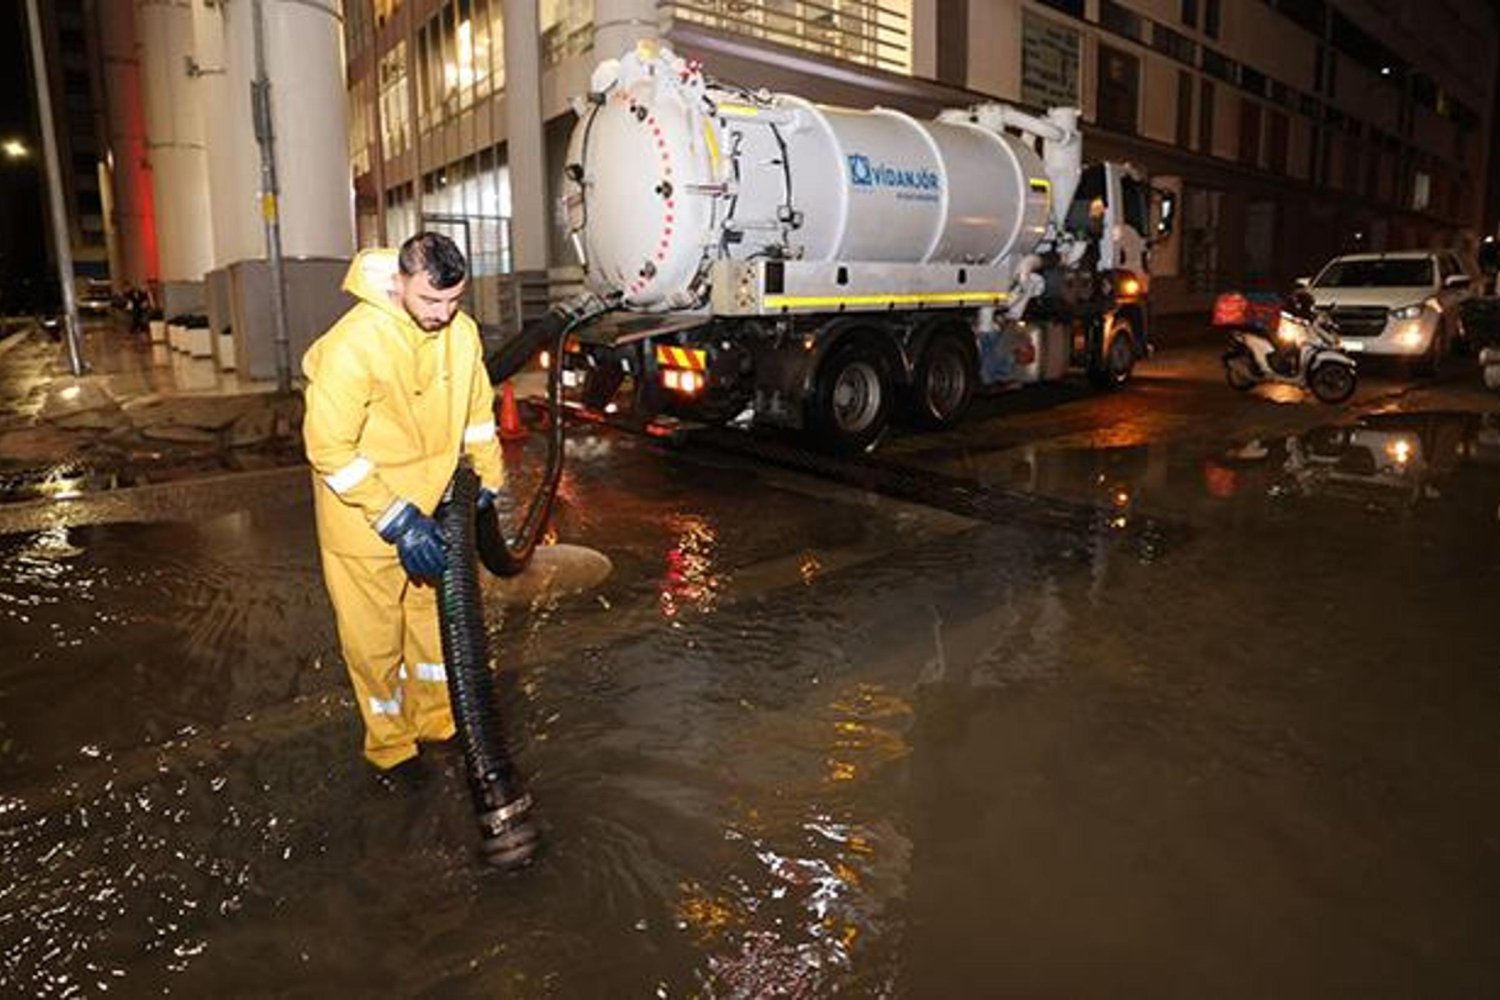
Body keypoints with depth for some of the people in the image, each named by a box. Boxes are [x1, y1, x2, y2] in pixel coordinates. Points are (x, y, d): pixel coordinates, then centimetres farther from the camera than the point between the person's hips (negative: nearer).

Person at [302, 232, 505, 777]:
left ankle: (436, 719, 39)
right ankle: (390, 743, 28)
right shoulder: (354, 343, -25)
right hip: (364, 515, -5)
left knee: (435, 616, 19)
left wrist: (488, 481, 7)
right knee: (376, 635, 7)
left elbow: (478, 411, 9)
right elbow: (329, 448, -24)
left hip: (431, 505, 6)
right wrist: (397, 521, -26)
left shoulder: (462, 332, -7)